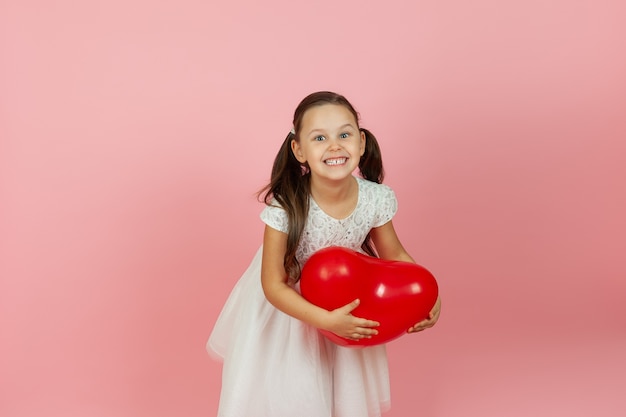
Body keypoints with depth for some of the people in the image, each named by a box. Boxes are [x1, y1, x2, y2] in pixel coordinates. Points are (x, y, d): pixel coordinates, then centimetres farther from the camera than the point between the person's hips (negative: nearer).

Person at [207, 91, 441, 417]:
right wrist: (326, 320, -33)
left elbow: (393, 255, -2)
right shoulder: (285, 207, -31)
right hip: (289, 306, -3)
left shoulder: (376, 199, -22)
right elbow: (273, 285, -23)